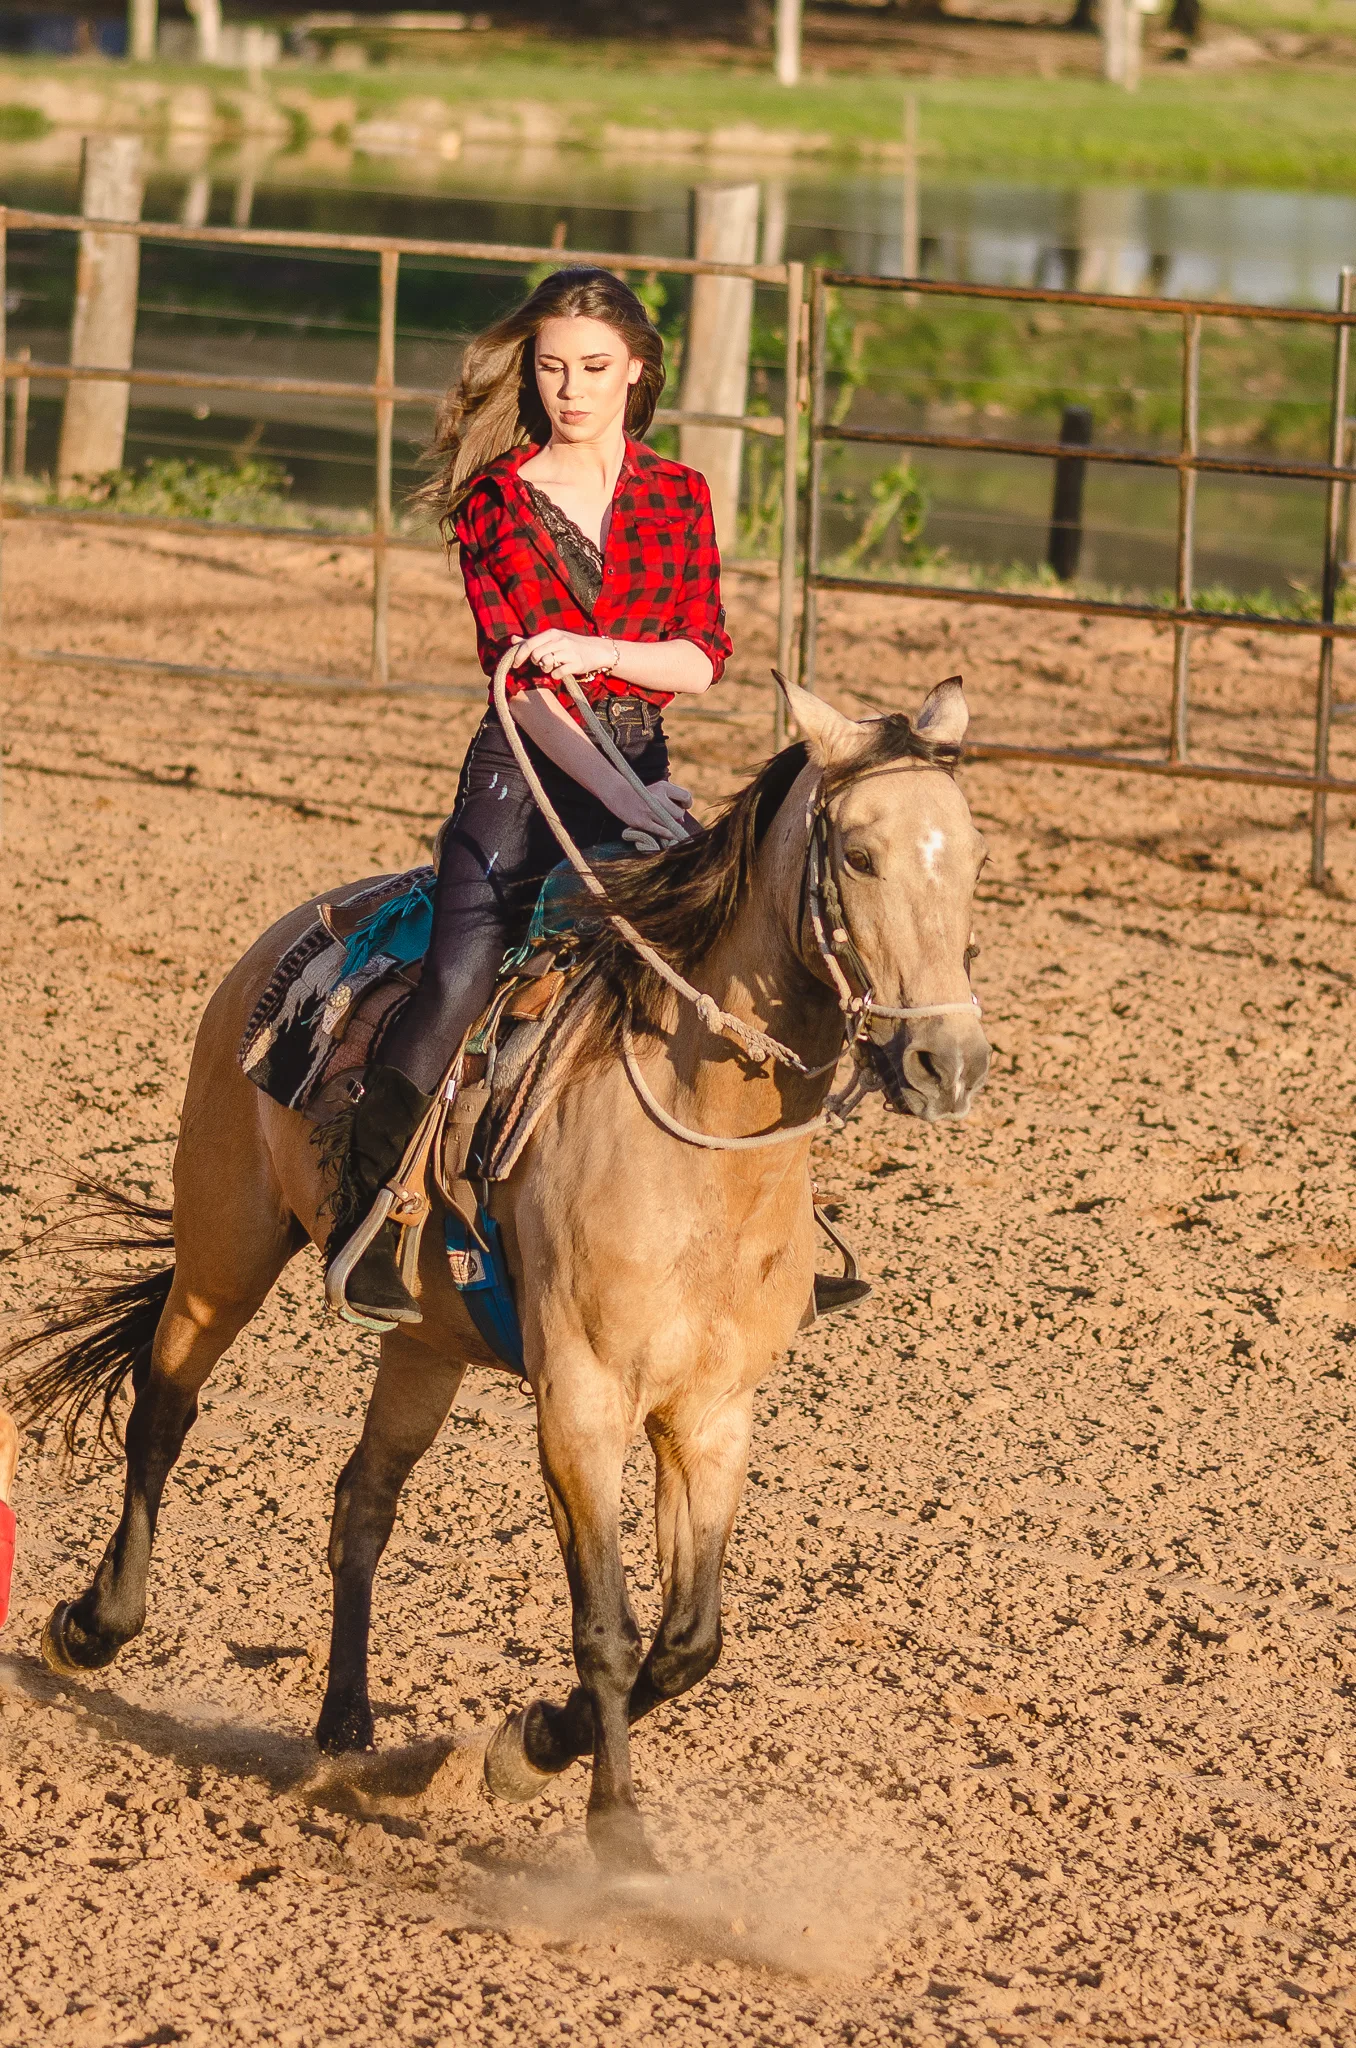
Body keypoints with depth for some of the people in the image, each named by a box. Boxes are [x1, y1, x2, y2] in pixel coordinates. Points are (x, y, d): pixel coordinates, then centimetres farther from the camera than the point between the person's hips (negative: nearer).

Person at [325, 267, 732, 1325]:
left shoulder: (680, 497, 12)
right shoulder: (495, 501, 4)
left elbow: (702, 659, 2)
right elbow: (516, 672, -5)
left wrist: (598, 654, -18)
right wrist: (615, 794, -17)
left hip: (642, 767, 3)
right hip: (527, 768, -3)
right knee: (462, 975, -22)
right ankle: (361, 1217, -13)